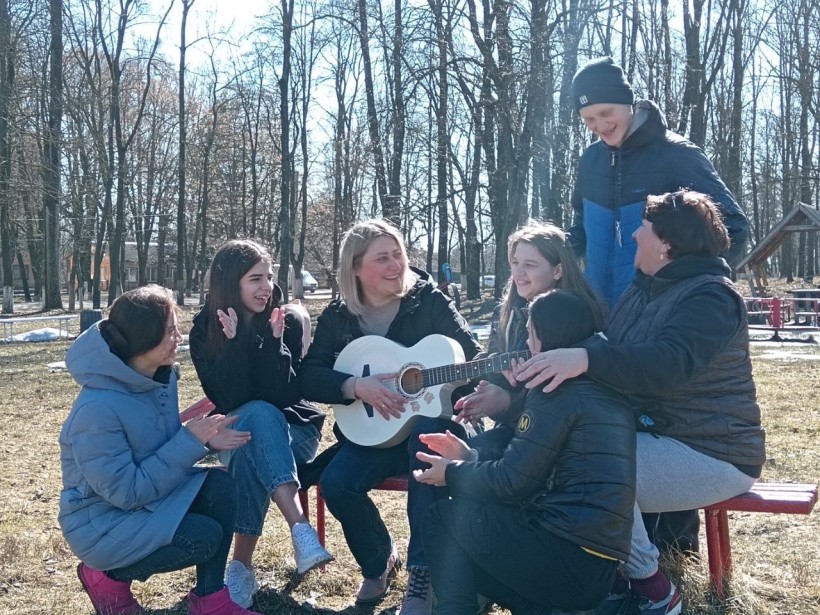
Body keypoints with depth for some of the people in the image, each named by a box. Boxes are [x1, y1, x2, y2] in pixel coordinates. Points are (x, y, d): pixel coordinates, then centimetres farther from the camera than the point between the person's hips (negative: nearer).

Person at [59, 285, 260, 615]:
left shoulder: (162, 376, -4)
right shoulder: (98, 409, -30)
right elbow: (127, 491, -27)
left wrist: (203, 439, -13)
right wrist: (191, 441, -25)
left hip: (146, 495, 8)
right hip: (101, 523, -8)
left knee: (220, 486, -15)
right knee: (205, 536, -23)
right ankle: (108, 576, 1)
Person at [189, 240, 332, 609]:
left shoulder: (288, 320, -8)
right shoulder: (205, 329, -6)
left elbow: (284, 395, -16)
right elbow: (228, 400, -16)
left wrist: (274, 341, -28)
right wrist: (235, 341, -27)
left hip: (293, 430, 0)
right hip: (234, 433, 0)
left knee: (250, 455, -37)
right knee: (259, 414, -38)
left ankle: (242, 564, -33)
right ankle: (300, 529, -49)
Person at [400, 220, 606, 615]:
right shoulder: (507, 312, 13)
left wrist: (508, 402, -24)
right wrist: (480, 398, -8)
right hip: (509, 423, 7)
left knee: (471, 457, -32)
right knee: (427, 431, -18)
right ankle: (424, 573, -17)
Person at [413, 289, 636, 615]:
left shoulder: (558, 390, -11)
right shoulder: (602, 388, 15)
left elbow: (512, 481, -10)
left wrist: (452, 474, 7)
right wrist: (469, 458, 23)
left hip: (571, 560, -9)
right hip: (598, 565, 9)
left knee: (442, 517, 5)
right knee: (464, 513, 20)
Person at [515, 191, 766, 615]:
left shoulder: (710, 296, -16)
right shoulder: (645, 289, 13)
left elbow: (670, 362, -36)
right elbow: (616, 358, 15)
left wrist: (584, 358, -49)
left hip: (713, 455, -9)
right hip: (653, 435, 9)